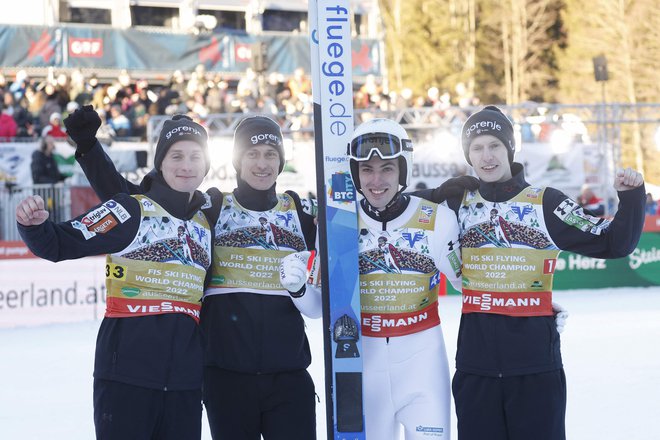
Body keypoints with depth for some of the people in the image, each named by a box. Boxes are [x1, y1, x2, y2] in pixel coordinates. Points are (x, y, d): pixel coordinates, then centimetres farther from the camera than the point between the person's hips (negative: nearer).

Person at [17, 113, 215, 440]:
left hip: (185, 376, 6)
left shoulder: (207, 222, 14)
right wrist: (34, 226, -28)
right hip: (127, 372, -6)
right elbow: (58, 245, -10)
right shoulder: (132, 210, -3)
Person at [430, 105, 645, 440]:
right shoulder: (458, 204, 7)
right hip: (475, 357, 3)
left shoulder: (546, 203, -1)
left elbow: (614, 243, -1)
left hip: (535, 358, -3)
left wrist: (631, 196, -15)